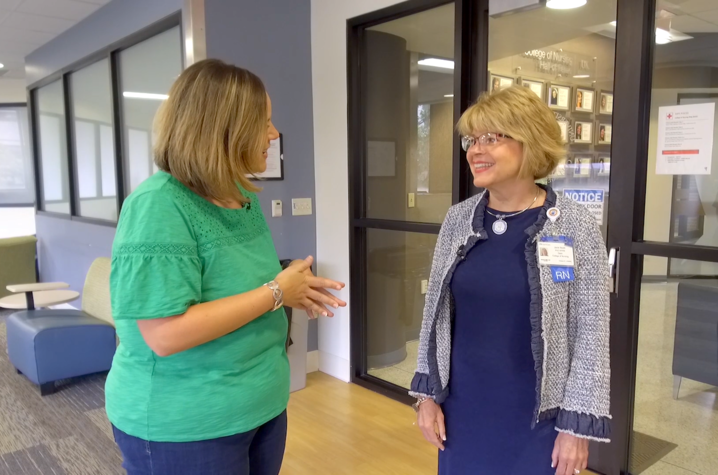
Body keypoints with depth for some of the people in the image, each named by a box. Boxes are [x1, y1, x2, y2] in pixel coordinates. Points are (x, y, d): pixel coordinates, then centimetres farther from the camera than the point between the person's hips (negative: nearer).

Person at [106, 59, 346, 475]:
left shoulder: (243, 197, 2)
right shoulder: (159, 207, -23)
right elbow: (167, 335, -28)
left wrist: (290, 285, -5)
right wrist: (276, 293, -22)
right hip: (183, 427, -7)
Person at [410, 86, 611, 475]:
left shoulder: (576, 226, -12)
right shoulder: (458, 220, -2)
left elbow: (592, 333, -9)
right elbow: (436, 311, 3)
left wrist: (577, 423, -8)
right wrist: (427, 393, 4)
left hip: (538, 416, -3)